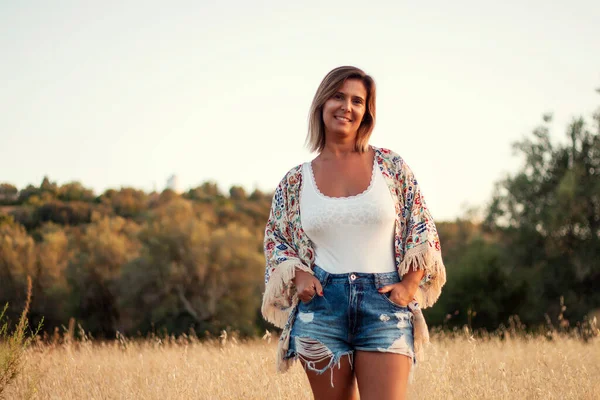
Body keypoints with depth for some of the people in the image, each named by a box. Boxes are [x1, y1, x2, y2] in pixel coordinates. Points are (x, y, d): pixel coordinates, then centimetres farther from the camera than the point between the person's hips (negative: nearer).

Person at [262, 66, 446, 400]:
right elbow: (275, 240, 16)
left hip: (385, 305, -1)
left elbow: (424, 232, 8)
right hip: (322, 306, 1)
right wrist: (298, 275, -2)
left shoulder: (391, 166, 5)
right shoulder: (296, 181, 7)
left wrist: (410, 285, -4)